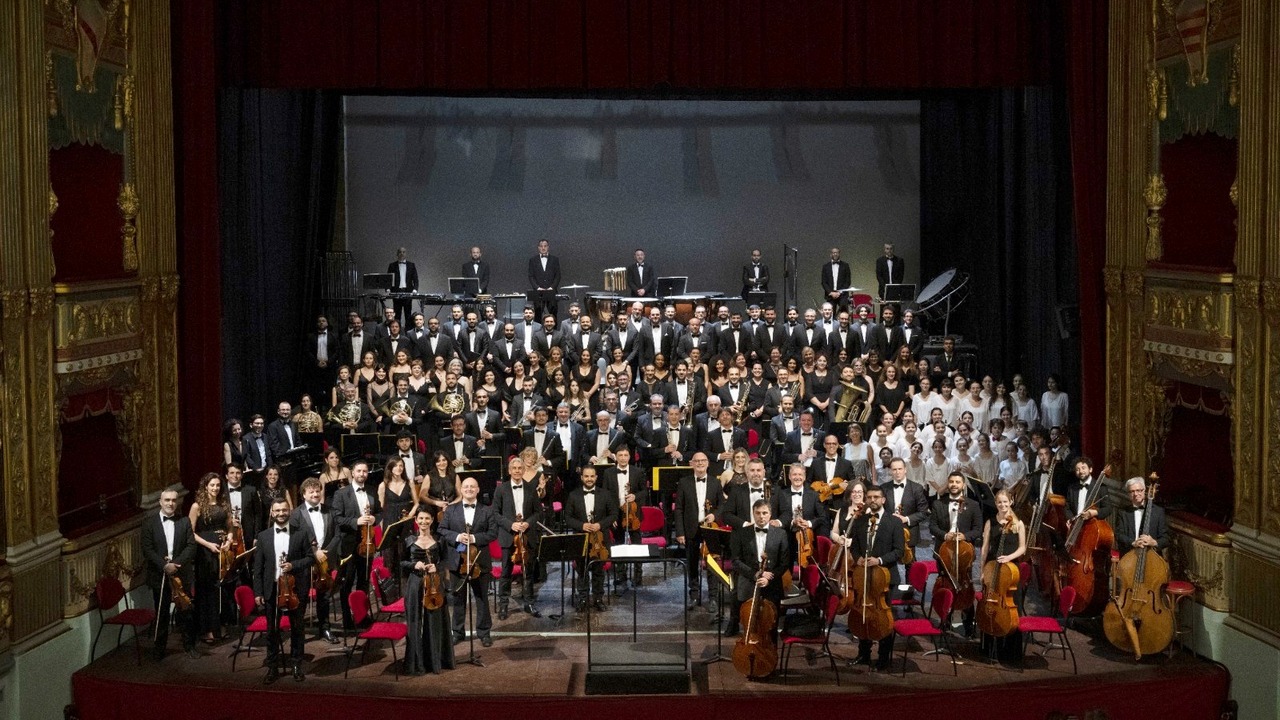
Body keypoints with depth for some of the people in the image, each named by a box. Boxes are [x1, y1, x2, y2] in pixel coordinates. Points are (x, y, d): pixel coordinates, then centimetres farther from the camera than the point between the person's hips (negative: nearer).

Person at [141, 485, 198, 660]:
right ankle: (159, 648, 18)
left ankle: (189, 646, 16)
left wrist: (176, 563, -15)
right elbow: (147, 549, -6)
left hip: (182, 574, 1)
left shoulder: (184, 522, 4)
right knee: (161, 613, 7)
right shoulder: (150, 521, 0)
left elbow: (191, 546, -2)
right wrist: (164, 565, -17)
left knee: (186, 612, 4)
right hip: (159, 575, -1)